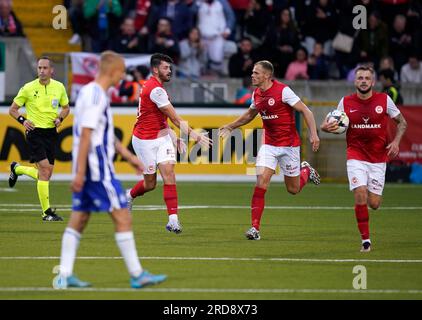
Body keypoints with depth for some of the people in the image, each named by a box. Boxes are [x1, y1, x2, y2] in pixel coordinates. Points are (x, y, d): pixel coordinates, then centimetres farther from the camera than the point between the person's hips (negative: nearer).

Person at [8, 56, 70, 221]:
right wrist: (23, 120, -16)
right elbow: (12, 109, 3)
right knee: (45, 169, -16)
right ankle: (47, 212, -11)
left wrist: (60, 118, -2)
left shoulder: (59, 87, 4)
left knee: (45, 174, 8)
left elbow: (66, 107, 19)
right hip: (35, 131, -5)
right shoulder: (28, 88, -5)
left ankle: (17, 169, 38)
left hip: (51, 132, 5)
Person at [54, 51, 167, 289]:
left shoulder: (91, 93, 16)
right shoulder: (96, 96, -15)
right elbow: (86, 135, -20)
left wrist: (129, 156, 27)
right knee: (123, 217, -5)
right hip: (97, 168, -10)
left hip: (88, 169, 10)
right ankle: (137, 275, -2)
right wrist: (80, 172, -23)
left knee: (79, 219, 8)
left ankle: (65, 276, 6)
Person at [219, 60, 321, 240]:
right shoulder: (257, 94, 3)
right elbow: (250, 115, 24)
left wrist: (313, 134, -24)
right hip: (269, 145, 4)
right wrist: (230, 127, 21)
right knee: (261, 183, -13)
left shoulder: (283, 91, -17)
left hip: (289, 145, -4)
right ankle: (255, 228, -10)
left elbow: (305, 111, -15)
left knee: (293, 189, 6)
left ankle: (306, 171, 41)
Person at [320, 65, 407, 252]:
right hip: (356, 157, 0)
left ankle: (375, 192, 39)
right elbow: (337, 125, 10)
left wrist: (396, 141, -9)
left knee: (374, 204, -1)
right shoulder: (346, 102, -1)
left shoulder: (384, 100, -3)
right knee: (360, 195, -19)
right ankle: (365, 240, -6)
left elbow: (402, 122, 7)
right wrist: (327, 127, -14)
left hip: (378, 159, 0)